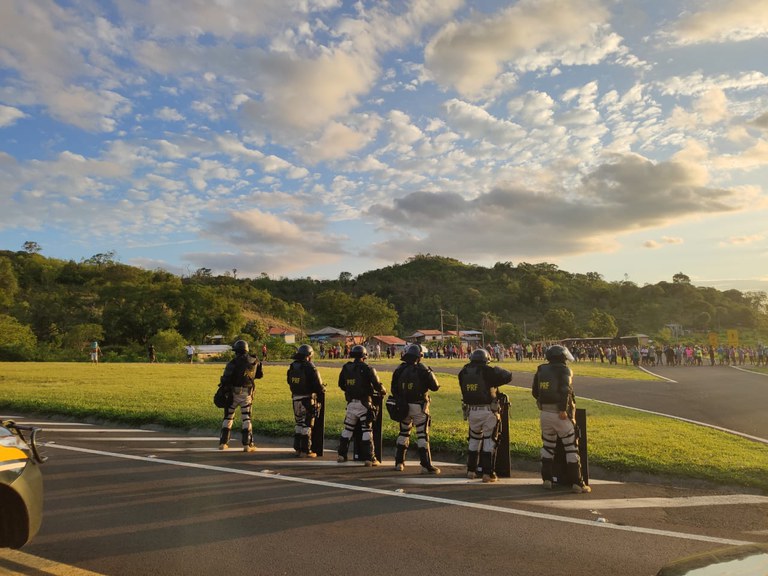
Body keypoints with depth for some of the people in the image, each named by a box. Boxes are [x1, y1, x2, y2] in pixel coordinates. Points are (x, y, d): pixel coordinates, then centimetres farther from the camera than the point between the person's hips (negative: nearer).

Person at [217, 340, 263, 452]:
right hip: (247, 394, 2)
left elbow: (226, 378, -15)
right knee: (246, 418, 8)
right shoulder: (254, 361, 0)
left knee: (228, 417, 13)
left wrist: (222, 383, 6)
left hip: (233, 393, -2)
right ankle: (247, 444, 4)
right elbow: (260, 374, 12)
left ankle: (223, 443, 17)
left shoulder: (233, 363, -12)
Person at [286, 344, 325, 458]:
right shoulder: (310, 368, -16)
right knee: (307, 425, 1)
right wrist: (322, 392, 2)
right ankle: (305, 451, 5)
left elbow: (290, 382, 14)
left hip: (296, 399, 7)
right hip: (307, 399, -7)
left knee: (299, 424, 18)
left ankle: (297, 448, 24)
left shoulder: (292, 367, 6)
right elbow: (318, 385, -14)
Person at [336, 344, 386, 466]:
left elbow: (341, 385, 15)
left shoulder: (346, 368, 3)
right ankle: (369, 458, 3)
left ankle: (342, 455, 21)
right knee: (367, 430, 2)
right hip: (364, 404, -4)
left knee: (347, 429, 16)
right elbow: (377, 384, -13)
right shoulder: (367, 369, -12)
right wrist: (383, 392, 8)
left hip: (351, 403, 4)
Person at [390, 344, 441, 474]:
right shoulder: (422, 370, -12)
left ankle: (399, 462, 23)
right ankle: (426, 465, 1)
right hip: (419, 407, -4)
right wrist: (431, 374, 9)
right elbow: (435, 387, -7)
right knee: (422, 436, 1)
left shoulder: (399, 370, 0)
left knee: (403, 433, 18)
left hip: (403, 406, 4)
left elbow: (394, 389, 5)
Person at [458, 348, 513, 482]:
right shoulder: (488, 371, -12)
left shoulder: (464, 372, 2)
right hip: (488, 411, -4)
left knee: (474, 439, 20)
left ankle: (471, 470, 25)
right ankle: (487, 473, 6)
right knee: (489, 441, 6)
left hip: (472, 411, 5)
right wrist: (496, 370, 9)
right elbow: (508, 376, -7)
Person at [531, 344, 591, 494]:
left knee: (547, 445, 19)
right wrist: (563, 409, -23)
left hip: (544, 413, 5)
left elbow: (535, 392, 13)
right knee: (571, 447, 5)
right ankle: (577, 483, 6)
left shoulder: (541, 370, 9)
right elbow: (565, 390, -23)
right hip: (560, 414, -5)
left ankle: (547, 479, 19)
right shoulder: (564, 370, -7)